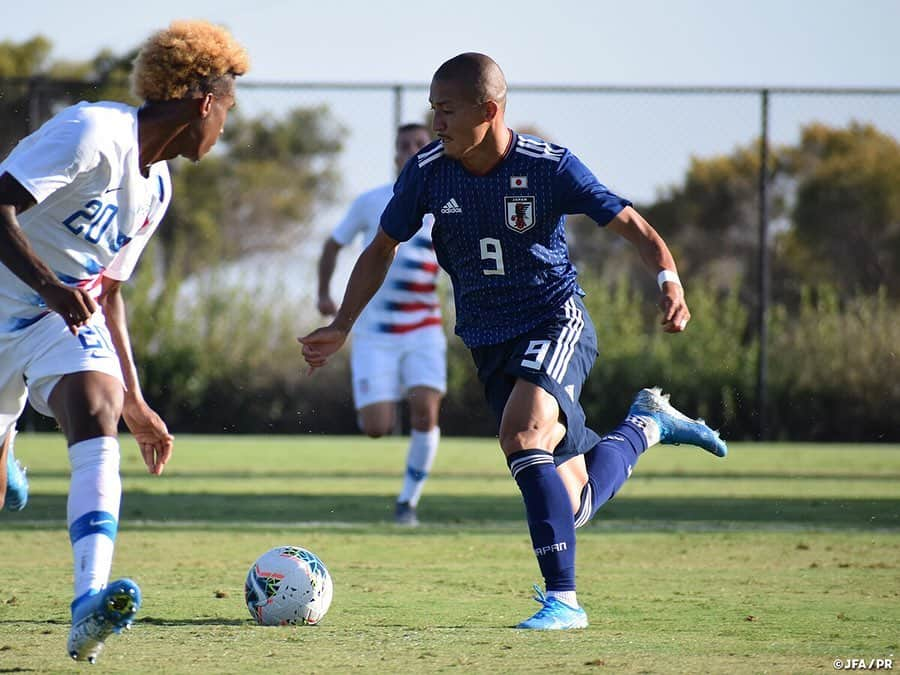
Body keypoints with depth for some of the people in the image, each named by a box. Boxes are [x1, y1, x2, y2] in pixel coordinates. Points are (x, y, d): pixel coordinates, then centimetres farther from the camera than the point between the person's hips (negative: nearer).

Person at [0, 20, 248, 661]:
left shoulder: (156, 187, 12)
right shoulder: (92, 132, -16)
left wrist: (135, 402, 21)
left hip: (68, 317, 6)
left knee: (99, 420, -23)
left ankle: (90, 604, -37)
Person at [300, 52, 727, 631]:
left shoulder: (549, 167, -16)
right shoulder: (427, 172, -6)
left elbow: (632, 225, -10)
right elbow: (382, 249, 9)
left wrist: (669, 281, -28)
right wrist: (342, 326, 2)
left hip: (556, 322, -4)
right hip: (490, 344, 5)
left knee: (521, 434, -33)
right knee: (570, 509, 4)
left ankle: (563, 599, -26)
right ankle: (648, 422, 37)